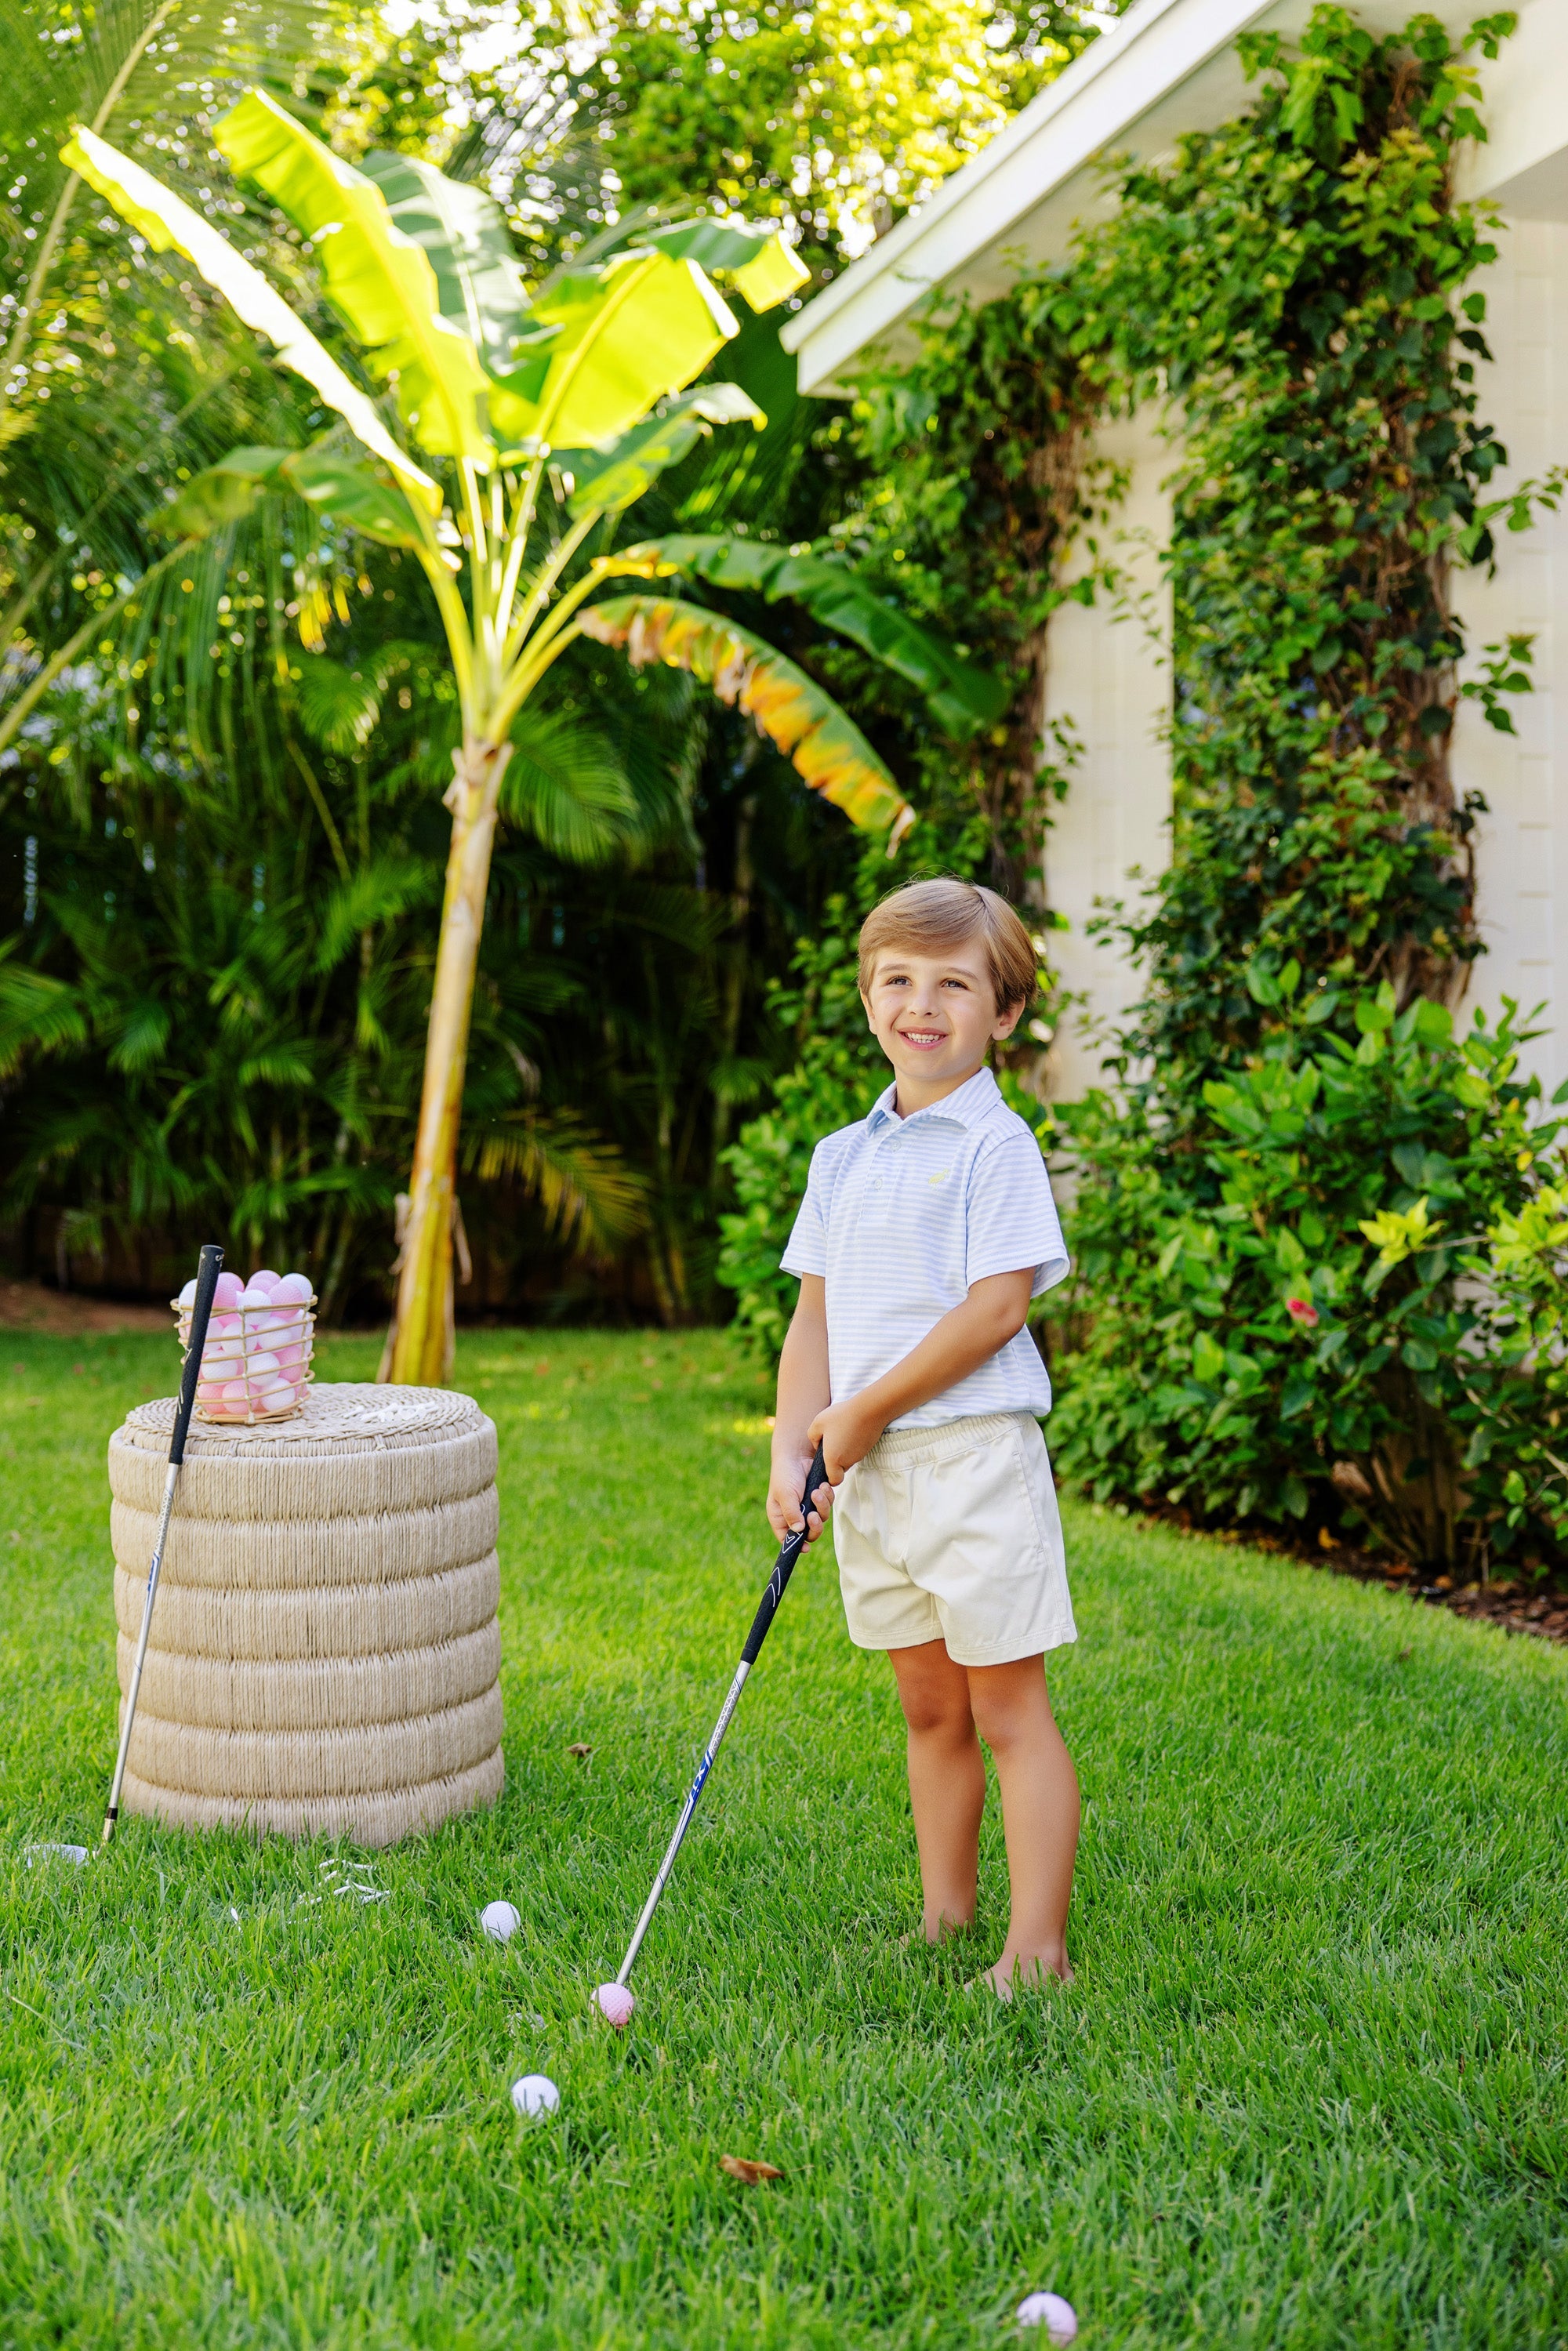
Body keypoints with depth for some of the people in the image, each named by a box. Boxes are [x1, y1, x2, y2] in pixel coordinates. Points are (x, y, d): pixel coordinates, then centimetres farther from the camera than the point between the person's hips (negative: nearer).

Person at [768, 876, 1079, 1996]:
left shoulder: (998, 1146, -8)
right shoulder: (843, 1155, 12)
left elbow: (996, 1307, -16)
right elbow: (814, 1316, 12)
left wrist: (865, 1412, -12)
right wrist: (793, 1452, 0)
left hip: (973, 1455, -6)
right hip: (869, 1472, 7)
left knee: (1010, 1707, -1)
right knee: (929, 1711, 15)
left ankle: (1037, 1948, 5)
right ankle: (946, 1923, 26)